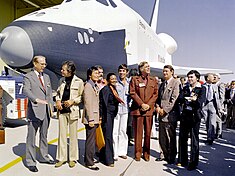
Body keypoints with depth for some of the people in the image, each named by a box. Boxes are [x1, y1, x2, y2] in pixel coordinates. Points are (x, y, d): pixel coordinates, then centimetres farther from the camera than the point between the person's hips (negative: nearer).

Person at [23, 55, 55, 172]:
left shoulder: (46, 77, 16)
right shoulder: (28, 77, -4)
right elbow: (26, 90, -20)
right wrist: (37, 99, -36)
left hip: (46, 111, 6)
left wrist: (51, 107, 11)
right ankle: (30, 162, 12)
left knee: (44, 135, 16)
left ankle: (44, 157, 30)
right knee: (31, 137, 2)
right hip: (35, 111, -6)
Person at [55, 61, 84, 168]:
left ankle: (73, 158, 18)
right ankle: (61, 158, 19)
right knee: (62, 135, 8)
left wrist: (73, 101, -14)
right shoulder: (61, 80, 10)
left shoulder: (79, 82, -4)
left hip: (72, 111, -4)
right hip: (62, 111, 4)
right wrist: (57, 100, 2)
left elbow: (82, 96, 0)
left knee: (73, 136, 5)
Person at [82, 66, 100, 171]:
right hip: (91, 118, -9)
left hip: (95, 117, 9)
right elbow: (88, 103, -17)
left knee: (91, 139, 17)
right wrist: (91, 119, -19)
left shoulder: (96, 86, 15)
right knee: (90, 140, -2)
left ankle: (88, 158, 30)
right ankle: (89, 163, 8)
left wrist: (98, 118, 15)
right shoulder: (88, 86, -12)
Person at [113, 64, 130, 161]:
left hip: (125, 109, 4)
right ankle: (114, 153, 7)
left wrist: (128, 102, 3)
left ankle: (122, 151, 23)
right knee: (114, 131, -2)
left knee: (123, 130, 12)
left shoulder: (129, 83, 8)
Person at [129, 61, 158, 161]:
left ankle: (146, 153, 19)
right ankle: (138, 153, 15)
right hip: (137, 109, -2)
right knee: (138, 132, 3)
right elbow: (132, 93, -2)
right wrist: (141, 104, -10)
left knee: (148, 132, 6)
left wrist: (148, 105, -6)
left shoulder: (153, 80, 12)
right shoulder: (134, 79, 5)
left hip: (149, 109, 2)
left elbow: (155, 94, 7)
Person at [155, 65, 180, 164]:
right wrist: (157, 107, 1)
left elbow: (174, 99, -13)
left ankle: (172, 157, 19)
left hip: (170, 114, -6)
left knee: (171, 137, 4)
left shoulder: (175, 83, -5)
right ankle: (166, 155, 26)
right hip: (162, 114, 7)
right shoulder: (162, 84, 18)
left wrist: (165, 110, -14)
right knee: (162, 138, 10)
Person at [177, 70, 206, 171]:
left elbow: (200, 102, -13)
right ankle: (182, 160, 24)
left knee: (194, 140, 2)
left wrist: (186, 99, -10)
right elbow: (180, 98, -1)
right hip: (185, 115, 5)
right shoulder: (185, 88, 14)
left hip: (195, 116, -5)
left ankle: (193, 163, 14)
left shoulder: (201, 89, 0)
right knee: (182, 138, 10)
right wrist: (191, 99, -14)